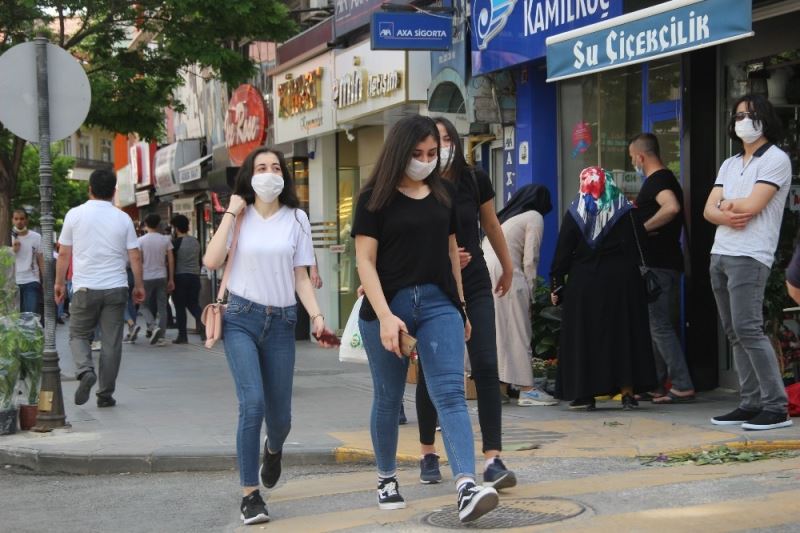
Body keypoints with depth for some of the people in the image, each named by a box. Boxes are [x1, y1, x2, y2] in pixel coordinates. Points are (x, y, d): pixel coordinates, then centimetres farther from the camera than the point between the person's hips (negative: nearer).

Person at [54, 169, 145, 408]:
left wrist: (59, 283, 12)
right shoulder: (123, 218, 2)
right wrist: (139, 285, 13)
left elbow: (63, 254, 1)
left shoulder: (75, 214, -2)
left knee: (78, 335, 13)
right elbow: (135, 256, 2)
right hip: (116, 289, 1)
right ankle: (105, 394, 8)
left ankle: (85, 370, -14)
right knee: (112, 342, 6)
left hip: (85, 288, -1)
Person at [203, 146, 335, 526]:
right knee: (253, 403, -18)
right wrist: (230, 214, -7)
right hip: (241, 318, -2)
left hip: (281, 321, 2)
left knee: (280, 415, 5)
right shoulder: (240, 217, 2)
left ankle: (273, 450, 44)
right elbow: (211, 261, -12)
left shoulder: (296, 219, 6)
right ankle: (250, 494, -7)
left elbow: (301, 276, 6)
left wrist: (316, 316, -7)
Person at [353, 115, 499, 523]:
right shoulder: (375, 198, -3)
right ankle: (386, 478, 32)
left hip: (438, 303, 2)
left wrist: (459, 306, 18)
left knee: (450, 394, -12)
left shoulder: (444, 194, 11)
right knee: (388, 399, 11)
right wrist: (385, 316, -18)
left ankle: (467, 488, -24)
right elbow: (365, 261, -8)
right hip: (388, 305, -2)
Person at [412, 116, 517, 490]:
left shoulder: (475, 181, -4)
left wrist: (507, 267, 23)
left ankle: (493, 460, -10)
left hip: (475, 285, 2)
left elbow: (491, 225, 12)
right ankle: (428, 453, 26)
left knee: (486, 367, -9)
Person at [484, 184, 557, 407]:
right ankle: (526, 388, -4)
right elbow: (530, 259, -3)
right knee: (517, 331, -4)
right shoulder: (534, 217, 5)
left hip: (482, 271, 8)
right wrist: (530, 291, 2)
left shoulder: (506, 216, 28)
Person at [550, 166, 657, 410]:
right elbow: (640, 246, 3)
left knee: (584, 337, 5)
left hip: (584, 283, -1)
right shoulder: (626, 211, 4)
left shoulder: (575, 213, 0)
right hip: (622, 281, 1)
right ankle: (627, 392, 4)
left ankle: (585, 394, 3)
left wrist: (556, 285, 3)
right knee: (624, 335, 7)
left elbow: (563, 253, -1)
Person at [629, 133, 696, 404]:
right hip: (663, 262, 11)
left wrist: (642, 227, -23)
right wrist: (637, 209, 29)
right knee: (656, 324, 15)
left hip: (658, 265, -11)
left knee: (660, 325, -9)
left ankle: (682, 386, -9)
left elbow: (672, 208, -34)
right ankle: (656, 384, 20)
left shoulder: (658, 180, -14)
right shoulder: (665, 179, 19)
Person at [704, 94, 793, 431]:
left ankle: (776, 406, -12)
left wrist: (727, 204, 4)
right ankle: (751, 404, 9)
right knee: (734, 334, 6)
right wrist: (726, 216, -11)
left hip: (749, 257, -8)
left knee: (747, 329, -15)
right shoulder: (729, 165, 20)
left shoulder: (775, 159, -3)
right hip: (720, 255, 8)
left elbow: (752, 205, -15)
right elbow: (709, 209, 10)